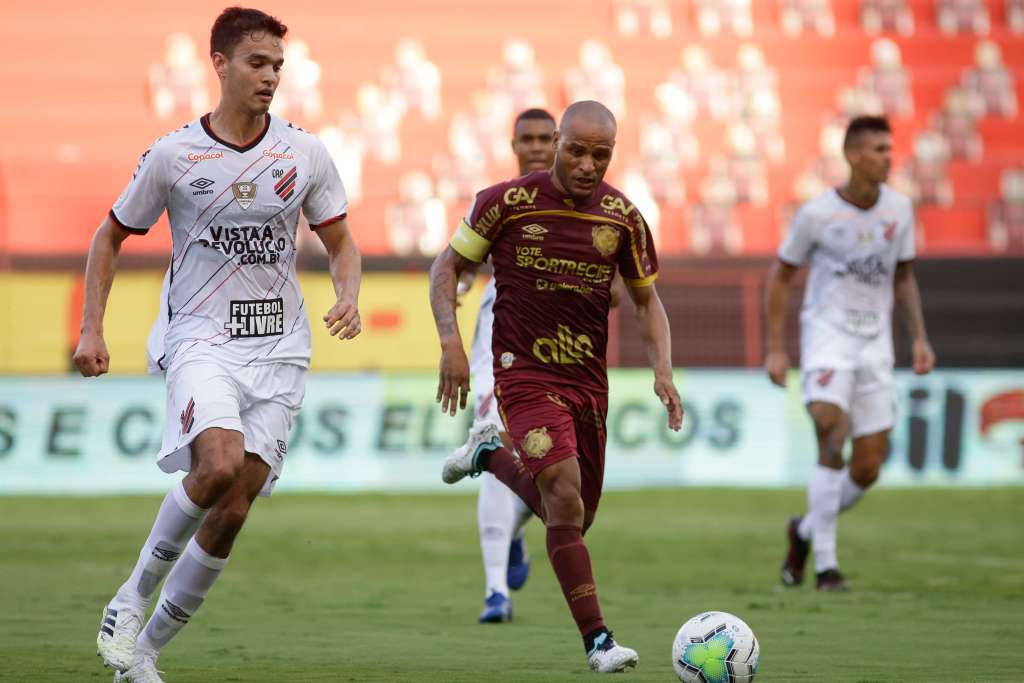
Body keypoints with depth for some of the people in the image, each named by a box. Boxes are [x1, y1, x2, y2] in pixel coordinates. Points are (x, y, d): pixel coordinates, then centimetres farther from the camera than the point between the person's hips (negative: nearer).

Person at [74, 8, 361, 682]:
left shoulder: (305, 153, 4)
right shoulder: (173, 155, -2)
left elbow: (341, 243, 13)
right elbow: (112, 235, 10)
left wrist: (349, 297, -8)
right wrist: (92, 329, 3)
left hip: (279, 349, 3)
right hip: (200, 340, -3)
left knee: (231, 511, -2)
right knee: (220, 464, -29)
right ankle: (134, 595, -8)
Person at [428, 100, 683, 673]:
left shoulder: (623, 217, 1)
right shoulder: (507, 202, -8)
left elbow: (647, 299, 12)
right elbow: (448, 266, 1)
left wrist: (663, 370, -3)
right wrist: (451, 341, -13)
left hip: (589, 379, 5)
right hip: (523, 370, -5)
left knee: (570, 518, 12)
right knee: (565, 495, -22)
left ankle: (490, 455, 40)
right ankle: (597, 641, -18)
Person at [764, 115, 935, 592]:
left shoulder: (899, 209, 3)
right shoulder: (817, 213, -9)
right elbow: (780, 275, 2)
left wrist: (919, 338, 6)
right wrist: (776, 349, -2)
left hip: (875, 342, 4)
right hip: (827, 334, -4)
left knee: (868, 469, 1)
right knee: (832, 440, -22)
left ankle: (804, 531, 27)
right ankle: (825, 564, -14)